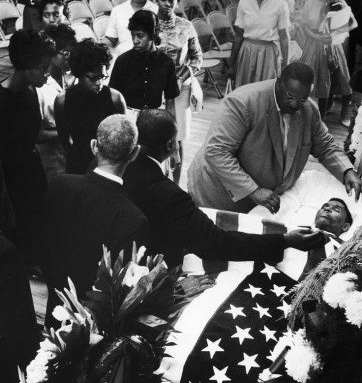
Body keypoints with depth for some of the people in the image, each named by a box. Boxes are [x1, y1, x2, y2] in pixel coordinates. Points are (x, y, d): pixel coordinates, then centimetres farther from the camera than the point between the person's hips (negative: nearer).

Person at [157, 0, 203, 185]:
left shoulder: (186, 26, 1)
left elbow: (197, 56, 9)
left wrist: (183, 78, -7)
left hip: (180, 86, 1)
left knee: (176, 139, 3)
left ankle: (176, 183, 15)